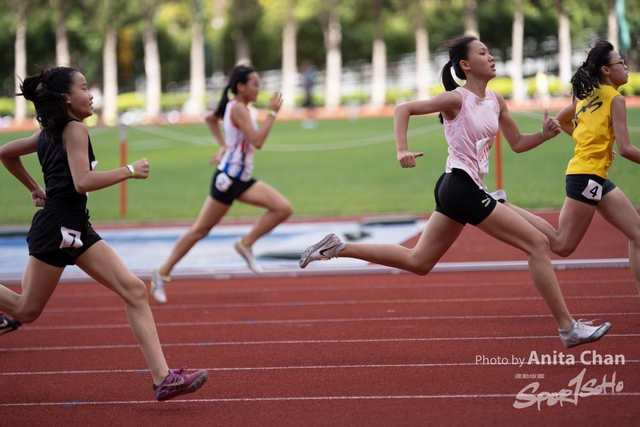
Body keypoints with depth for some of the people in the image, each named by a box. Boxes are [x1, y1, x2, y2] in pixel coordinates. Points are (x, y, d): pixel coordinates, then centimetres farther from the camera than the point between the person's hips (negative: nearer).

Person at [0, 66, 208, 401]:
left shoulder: (49, 133, 15)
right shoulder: (74, 129, -12)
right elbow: (83, 182, -23)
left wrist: (35, 189, 28)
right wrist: (130, 171, -14)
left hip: (77, 229, 10)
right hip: (56, 228, -10)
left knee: (134, 291, -3)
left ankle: (163, 378, -10)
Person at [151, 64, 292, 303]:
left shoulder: (236, 107, 11)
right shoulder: (238, 109, -17)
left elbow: (211, 119, 29)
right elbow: (257, 141, -26)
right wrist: (272, 113, -21)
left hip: (242, 180, 9)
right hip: (228, 178, -9)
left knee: (283, 208, -5)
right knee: (201, 229, -1)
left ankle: (246, 244, 2)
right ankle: (163, 273, 10)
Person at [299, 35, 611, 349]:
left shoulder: (495, 101, 11)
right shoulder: (457, 99, -12)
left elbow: (517, 143, 18)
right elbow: (403, 109, -11)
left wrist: (545, 134, -1)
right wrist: (402, 151, -23)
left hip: (455, 191, 9)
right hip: (463, 186, -9)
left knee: (418, 262, 16)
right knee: (538, 244, -8)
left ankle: (337, 247, 17)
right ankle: (568, 328, -5)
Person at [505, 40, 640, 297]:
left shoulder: (587, 95, 12)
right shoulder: (615, 99, -12)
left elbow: (560, 119, 27)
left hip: (596, 179, 10)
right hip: (587, 176, -10)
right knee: (562, 245, -5)